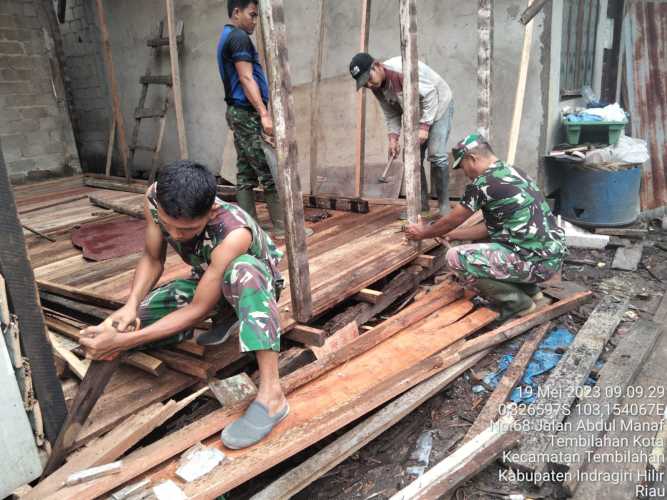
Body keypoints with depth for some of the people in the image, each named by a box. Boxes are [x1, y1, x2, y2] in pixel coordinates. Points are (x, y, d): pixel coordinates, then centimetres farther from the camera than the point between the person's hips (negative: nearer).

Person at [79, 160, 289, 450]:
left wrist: (125, 341, -35)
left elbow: (198, 309, -32)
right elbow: (153, 259, -8)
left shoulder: (234, 234, -40)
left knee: (242, 268, -44)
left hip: (256, 285, -5)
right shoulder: (155, 198, -24)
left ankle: (271, 394, -42)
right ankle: (225, 318, 0)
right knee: (119, 329, -12)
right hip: (207, 280, 6)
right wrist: (131, 304, -26)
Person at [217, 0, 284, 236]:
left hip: (238, 112, 10)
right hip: (248, 113, -10)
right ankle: (281, 226, -4)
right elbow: (246, 79, -19)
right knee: (271, 172, -8)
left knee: (246, 174, 7)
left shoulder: (226, 37, 22)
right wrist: (264, 113, -25)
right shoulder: (239, 37, -9)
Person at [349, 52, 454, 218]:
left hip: (438, 105, -7)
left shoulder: (402, 70, -33)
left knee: (437, 155, -16)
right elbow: (391, 114, 0)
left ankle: (444, 204, -5)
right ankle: (421, 205, 9)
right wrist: (393, 138, -13)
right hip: (416, 113, 7)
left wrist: (424, 127, -29)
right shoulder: (376, 87, -9)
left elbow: (430, 96, -28)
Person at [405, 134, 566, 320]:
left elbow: (452, 221, 1)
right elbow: (489, 227, 19)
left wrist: (423, 233, 18)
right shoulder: (512, 172, 14)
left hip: (537, 262, -9)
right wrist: (450, 235, 25)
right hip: (554, 254, 9)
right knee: (480, 240, 24)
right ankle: (529, 289, 19)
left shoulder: (482, 183, -13)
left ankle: (517, 301, 0)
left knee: (455, 257, -8)